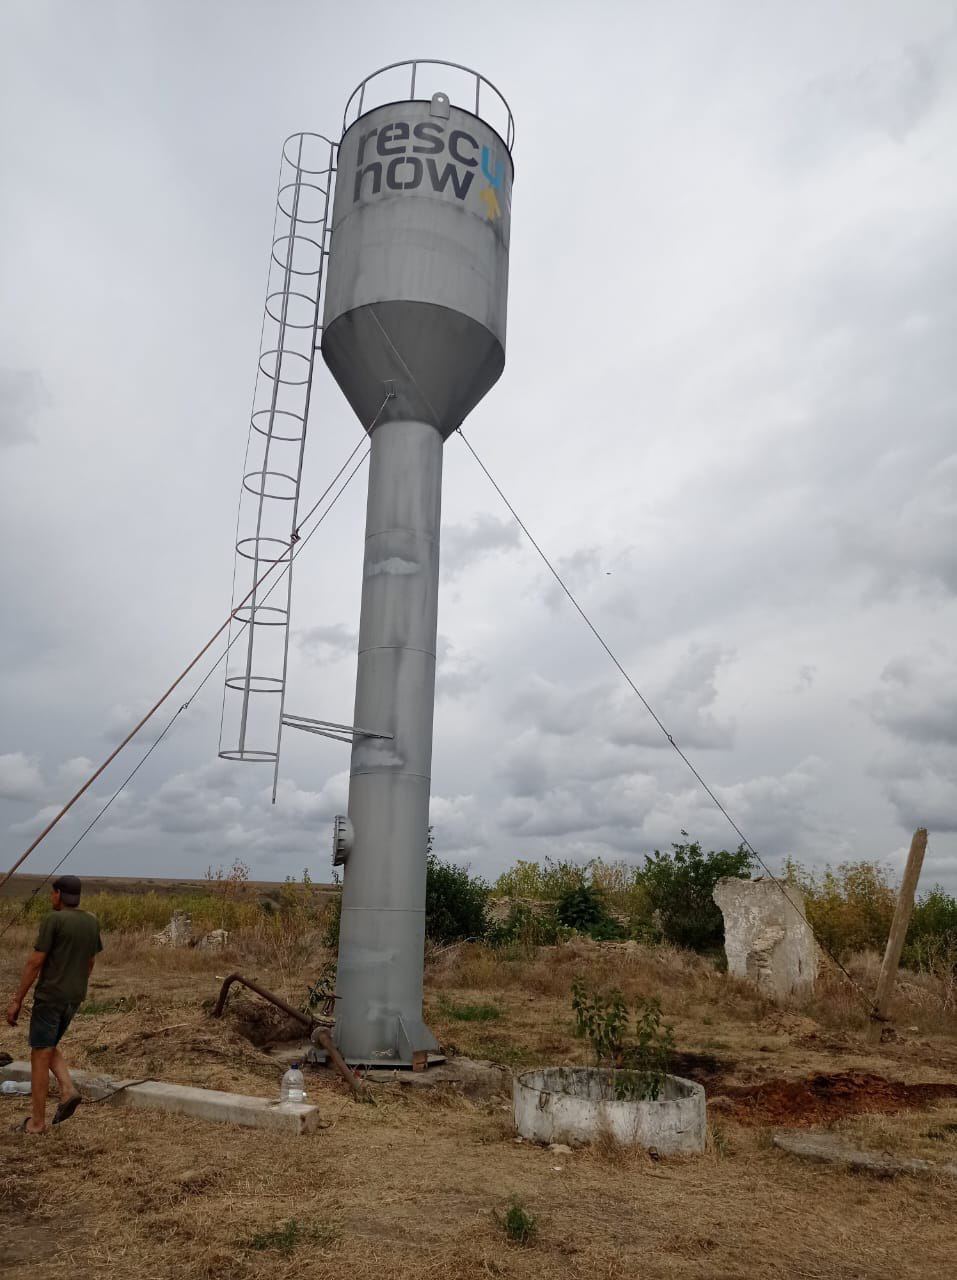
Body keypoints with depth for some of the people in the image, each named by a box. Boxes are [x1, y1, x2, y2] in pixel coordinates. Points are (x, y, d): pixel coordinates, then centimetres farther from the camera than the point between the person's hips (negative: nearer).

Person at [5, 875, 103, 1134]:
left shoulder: (53, 920, -14)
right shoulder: (92, 922, 6)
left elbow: (35, 962, -15)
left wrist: (17, 1000, -8)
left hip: (49, 996, -7)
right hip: (74, 998, 7)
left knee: (39, 1055, 4)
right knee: (48, 1048, 22)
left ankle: (36, 1121, 10)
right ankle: (68, 1090, 3)